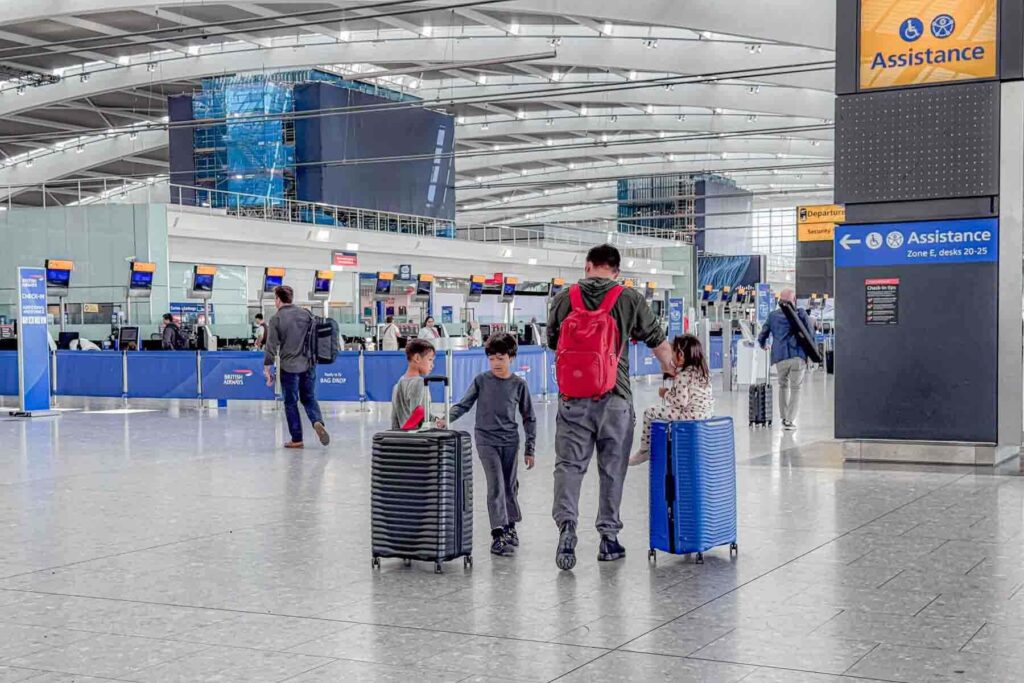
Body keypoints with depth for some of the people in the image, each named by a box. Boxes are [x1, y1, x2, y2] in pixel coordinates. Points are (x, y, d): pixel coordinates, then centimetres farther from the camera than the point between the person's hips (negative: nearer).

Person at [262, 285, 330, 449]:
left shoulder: (276, 319, -8)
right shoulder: (306, 313, 3)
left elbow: (271, 346, -9)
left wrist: (267, 368, -3)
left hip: (288, 367, -3)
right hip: (308, 364, 4)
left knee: (291, 403, 8)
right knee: (309, 398, 16)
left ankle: (296, 439, 10)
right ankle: (318, 422, -11)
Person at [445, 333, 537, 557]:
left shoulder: (519, 384, -1)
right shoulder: (481, 381, -2)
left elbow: (529, 418, 5)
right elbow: (464, 404, 3)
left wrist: (530, 449, 4)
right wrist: (447, 418, -16)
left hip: (510, 441, 2)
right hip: (487, 441, -2)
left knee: (511, 486, 10)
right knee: (496, 486, -10)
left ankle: (510, 526, 30)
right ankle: (498, 534, -11)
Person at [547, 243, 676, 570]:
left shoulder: (564, 298, 4)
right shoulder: (631, 299, 1)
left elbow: (552, 342, 15)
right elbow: (658, 341, 12)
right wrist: (671, 371, 31)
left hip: (573, 398, 0)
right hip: (615, 397, 0)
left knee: (569, 463, 3)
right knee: (613, 468, 9)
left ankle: (566, 524, -17)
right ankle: (609, 537, 15)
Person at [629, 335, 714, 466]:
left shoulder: (683, 375, -16)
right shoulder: (703, 371, 10)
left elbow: (681, 402, -21)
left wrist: (666, 393, -4)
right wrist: (671, 391, 18)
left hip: (690, 414, -9)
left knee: (650, 412, 3)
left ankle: (645, 450, 16)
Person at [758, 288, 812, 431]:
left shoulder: (773, 315, 9)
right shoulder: (800, 313, 3)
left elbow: (762, 336, 12)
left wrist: (763, 345, 33)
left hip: (780, 358, 2)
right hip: (798, 357, -2)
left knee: (783, 386, 20)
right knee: (795, 388, 5)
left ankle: (784, 418, 19)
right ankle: (790, 420, -1)